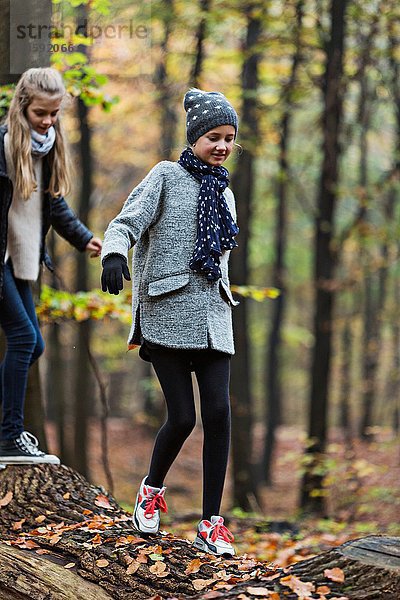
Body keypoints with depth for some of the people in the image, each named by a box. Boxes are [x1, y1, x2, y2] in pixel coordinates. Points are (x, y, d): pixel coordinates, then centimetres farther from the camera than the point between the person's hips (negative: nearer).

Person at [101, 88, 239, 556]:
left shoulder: (224, 193, 20)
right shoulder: (166, 176, 3)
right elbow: (127, 222, -10)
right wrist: (114, 253, -31)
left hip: (211, 315, 5)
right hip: (168, 311, -5)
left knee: (218, 411, -8)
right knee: (182, 417, -8)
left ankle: (210, 524, 0)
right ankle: (152, 489, 23)